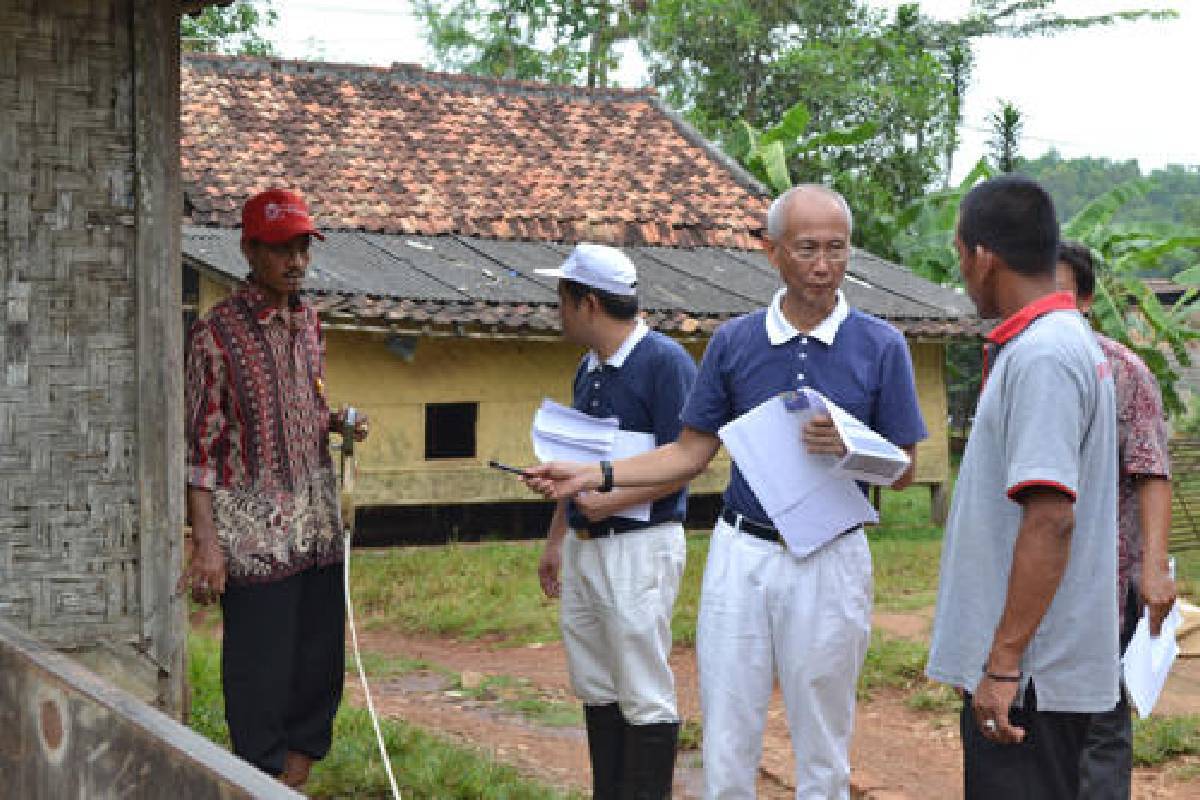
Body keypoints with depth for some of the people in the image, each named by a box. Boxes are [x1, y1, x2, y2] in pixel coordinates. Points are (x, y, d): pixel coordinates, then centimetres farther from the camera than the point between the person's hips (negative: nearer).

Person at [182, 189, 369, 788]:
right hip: (255, 531, -7)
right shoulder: (217, 333, -10)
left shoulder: (308, 322, 10)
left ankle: (294, 782, 25)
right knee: (261, 679, -2)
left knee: (321, 669, 11)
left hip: (318, 524, 7)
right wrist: (206, 542, -16)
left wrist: (338, 421, 0)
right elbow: (200, 445, -11)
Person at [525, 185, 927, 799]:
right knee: (727, 744, 5)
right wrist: (594, 475, -3)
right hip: (741, 553, 2)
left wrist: (847, 447, -19)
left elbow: (903, 470, 1)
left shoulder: (881, 346, -3)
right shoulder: (733, 342, 3)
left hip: (830, 560, -2)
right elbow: (691, 453, 8)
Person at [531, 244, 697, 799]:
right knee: (596, 690, 14)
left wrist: (612, 502, -27)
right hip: (583, 547, 9)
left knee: (644, 697, -4)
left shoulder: (664, 360, -13)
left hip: (639, 546, -9)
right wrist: (555, 542, 20)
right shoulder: (588, 368, 14)